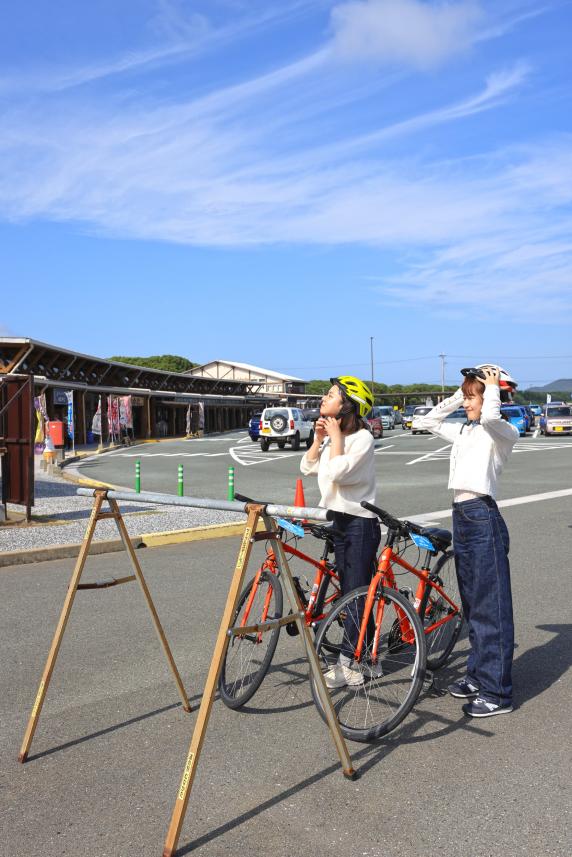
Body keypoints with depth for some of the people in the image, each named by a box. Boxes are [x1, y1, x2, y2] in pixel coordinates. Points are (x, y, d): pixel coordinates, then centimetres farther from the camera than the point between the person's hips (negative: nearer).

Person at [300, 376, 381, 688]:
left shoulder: (362, 437, -15)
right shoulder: (332, 436, 12)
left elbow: (338, 472, -27)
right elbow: (307, 467, 10)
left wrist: (336, 436, -16)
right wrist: (319, 438, 1)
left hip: (360, 523, -9)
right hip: (340, 521, 9)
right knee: (352, 593, 13)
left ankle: (346, 664, 2)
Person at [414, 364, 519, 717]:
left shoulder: (504, 433, -8)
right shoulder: (464, 431, 16)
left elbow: (490, 416, -31)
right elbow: (427, 421, 23)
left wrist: (493, 386, -13)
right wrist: (458, 395, 16)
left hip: (483, 518, -9)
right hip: (461, 517, 9)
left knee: (492, 607, -2)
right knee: (472, 605, 17)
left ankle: (497, 692, 6)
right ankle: (478, 674, 29)